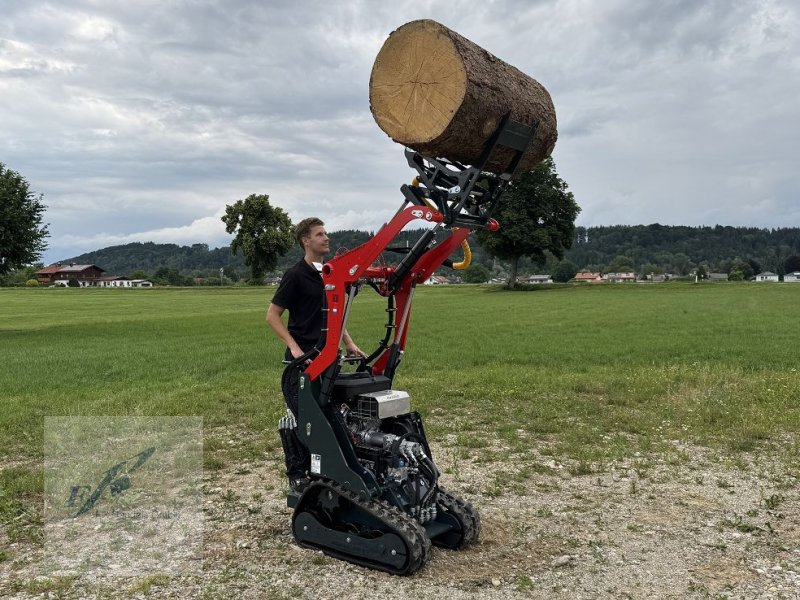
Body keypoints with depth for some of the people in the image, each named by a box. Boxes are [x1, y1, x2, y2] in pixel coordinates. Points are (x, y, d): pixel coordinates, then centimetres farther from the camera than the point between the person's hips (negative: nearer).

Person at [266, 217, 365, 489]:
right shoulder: (296, 275, -10)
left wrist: (349, 343, 13)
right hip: (303, 358, -7)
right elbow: (272, 315, -10)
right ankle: (297, 474, 11)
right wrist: (294, 347, -18)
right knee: (299, 417, -2)